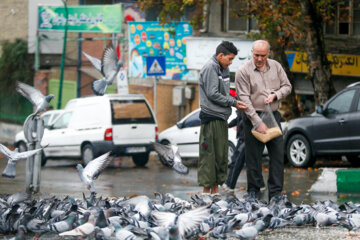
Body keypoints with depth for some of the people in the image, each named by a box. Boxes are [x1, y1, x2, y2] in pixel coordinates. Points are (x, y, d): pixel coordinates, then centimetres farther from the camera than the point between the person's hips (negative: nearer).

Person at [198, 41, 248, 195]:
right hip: (211, 117, -9)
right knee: (209, 154, -7)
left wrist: (235, 103, 3)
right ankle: (206, 189, -4)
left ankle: (215, 188, 15)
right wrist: (233, 102, -11)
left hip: (222, 118, 9)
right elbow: (213, 94, -15)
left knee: (221, 154, 10)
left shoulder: (223, 69, 18)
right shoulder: (210, 68, -10)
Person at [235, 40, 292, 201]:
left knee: (278, 155, 1)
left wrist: (275, 95, -9)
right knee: (253, 157, 0)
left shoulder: (276, 67, 7)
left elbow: (287, 86, 13)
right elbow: (244, 98, -12)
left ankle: (275, 192, 6)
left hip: (273, 115, 4)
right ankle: (254, 191, 11)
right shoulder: (243, 71, -7)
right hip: (253, 117, -4)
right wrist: (257, 122, -17)